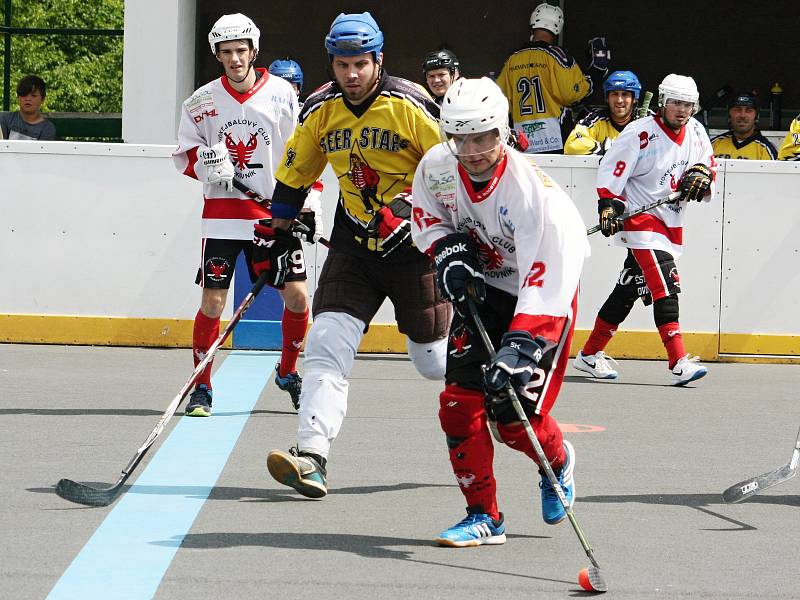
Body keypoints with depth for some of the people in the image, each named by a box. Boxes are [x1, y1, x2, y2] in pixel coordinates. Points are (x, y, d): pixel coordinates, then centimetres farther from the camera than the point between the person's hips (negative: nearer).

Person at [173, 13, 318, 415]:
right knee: (212, 300, -6)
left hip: (274, 213, 0)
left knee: (296, 295, -3)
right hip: (221, 214, 0)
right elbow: (184, 152, 9)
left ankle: (288, 372, 21)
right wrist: (206, 162, -12)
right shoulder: (202, 101, 2)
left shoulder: (283, 95, 1)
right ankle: (202, 387, 6)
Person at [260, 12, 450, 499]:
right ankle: (312, 458, -20)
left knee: (434, 358, 5)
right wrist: (276, 237, 18)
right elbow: (294, 175, 15)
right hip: (355, 243, 4)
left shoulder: (410, 105, -16)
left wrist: (411, 206, -24)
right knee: (327, 344, -13)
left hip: (415, 244, -4)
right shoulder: (321, 111, 0)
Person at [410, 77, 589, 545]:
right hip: (481, 290, 5)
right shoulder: (436, 167, -14)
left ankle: (558, 461, 25)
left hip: (544, 295, -5)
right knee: (461, 400, -9)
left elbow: (545, 283, -37)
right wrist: (448, 251, -13)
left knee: (514, 416, -11)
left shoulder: (534, 190, -33)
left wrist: (520, 348, -45)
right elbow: (427, 218, 8)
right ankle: (484, 516, 4)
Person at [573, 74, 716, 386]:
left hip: (671, 222, 7)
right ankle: (678, 363, -24)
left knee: (630, 288, 12)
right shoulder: (641, 133, -15)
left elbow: (709, 162, 17)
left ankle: (590, 354, 22)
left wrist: (701, 174, -6)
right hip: (639, 216, -7)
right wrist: (608, 206, -21)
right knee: (663, 286, -18)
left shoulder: (696, 132, 5)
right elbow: (610, 168, -13)